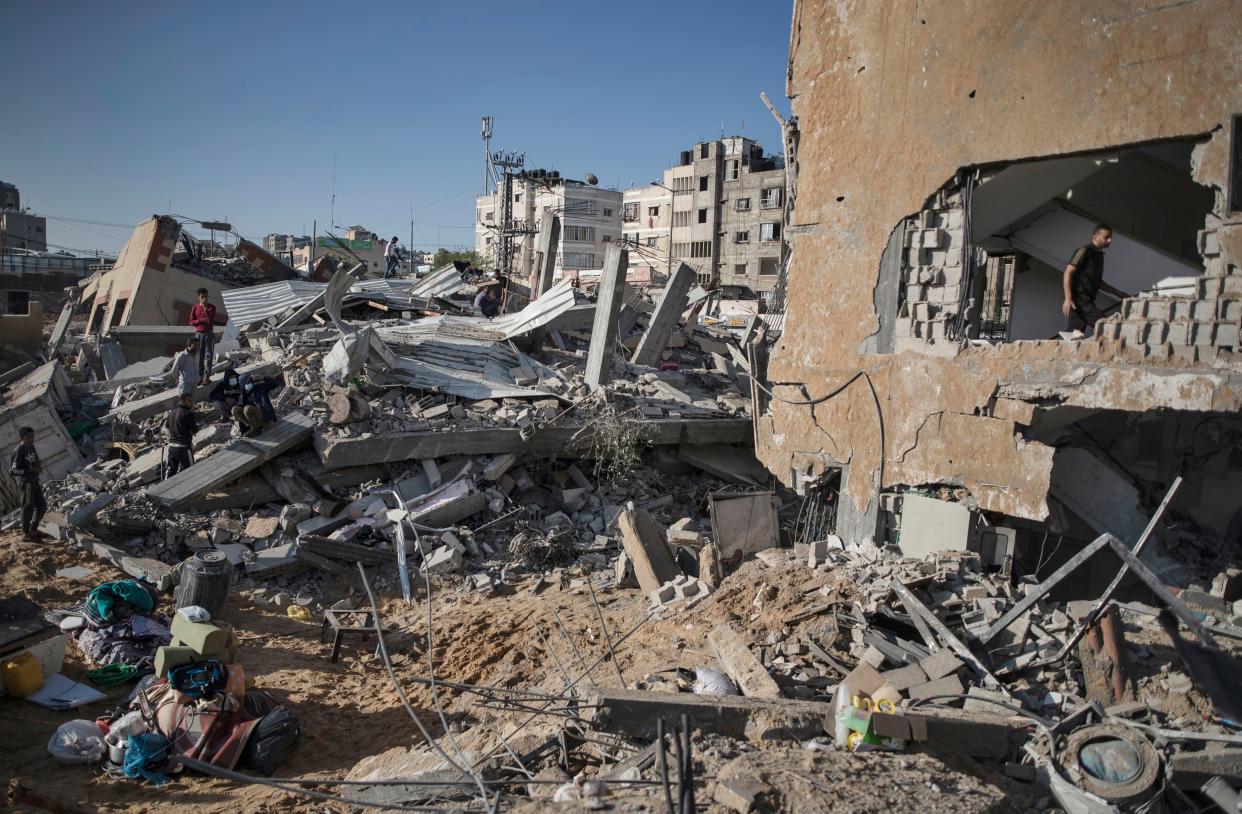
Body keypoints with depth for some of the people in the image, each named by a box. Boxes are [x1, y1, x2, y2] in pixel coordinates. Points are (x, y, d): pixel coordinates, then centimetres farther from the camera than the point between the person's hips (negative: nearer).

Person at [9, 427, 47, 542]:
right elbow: (12, 470, -19)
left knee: (42, 506, 12)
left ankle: (33, 530, 25)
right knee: (28, 506, -6)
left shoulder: (32, 448, 9)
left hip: (34, 481, 8)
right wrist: (30, 471, -24)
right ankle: (25, 533, 2)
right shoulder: (19, 451, -15)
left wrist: (39, 465, 0)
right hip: (26, 481, -8)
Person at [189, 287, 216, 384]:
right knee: (199, 355, 2)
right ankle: (199, 376, 5)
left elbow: (211, 321, -11)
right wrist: (201, 320, -11)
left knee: (208, 354, -5)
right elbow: (191, 322, 6)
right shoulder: (195, 307, 6)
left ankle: (207, 376, -4)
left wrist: (205, 309, -17)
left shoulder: (211, 307, 2)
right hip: (198, 333, 2)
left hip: (209, 333, -1)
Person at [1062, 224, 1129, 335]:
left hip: (1086, 301, 9)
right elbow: (1068, 273, -14)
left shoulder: (1099, 255, 21)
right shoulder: (1084, 251, -6)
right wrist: (1068, 299, -23)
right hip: (1078, 300, -9)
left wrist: (1116, 292, 25)